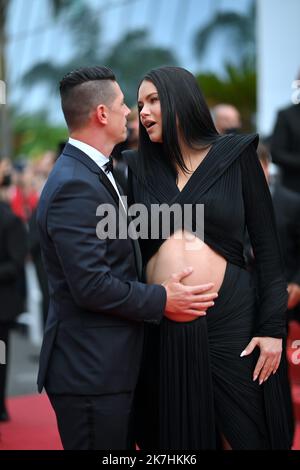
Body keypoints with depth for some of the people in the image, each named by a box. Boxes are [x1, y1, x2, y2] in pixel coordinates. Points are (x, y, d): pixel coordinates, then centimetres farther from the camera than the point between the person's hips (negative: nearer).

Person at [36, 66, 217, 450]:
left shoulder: (89, 173, 14)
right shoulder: (75, 187, -19)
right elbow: (91, 286, -23)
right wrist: (161, 300, -12)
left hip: (105, 364, 10)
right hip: (91, 372, -10)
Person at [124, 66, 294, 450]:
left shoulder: (235, 156, 2)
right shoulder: (136, 167, 8)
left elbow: (267, 246, 0)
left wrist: (273, 327, -6)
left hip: (231, 318, -2)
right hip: (163, 330, 2)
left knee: (244, 436, 4)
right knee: (175, 436, 11)